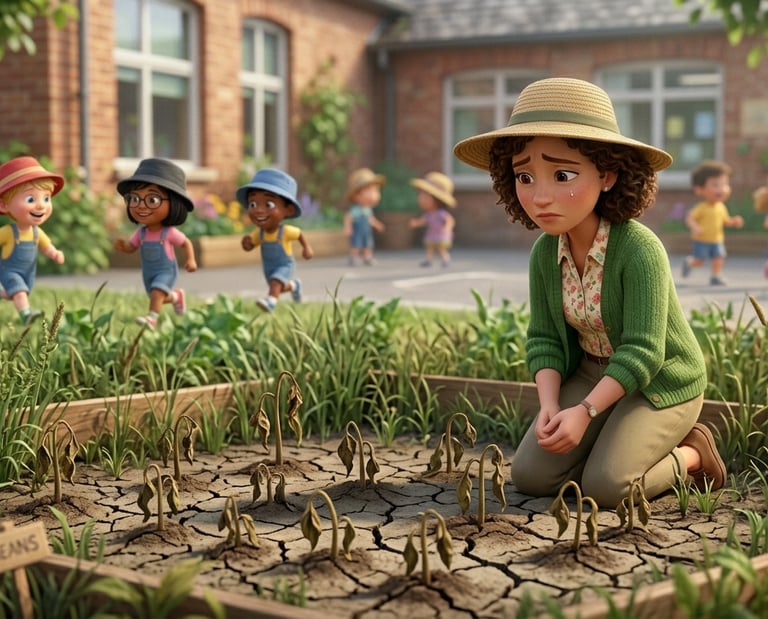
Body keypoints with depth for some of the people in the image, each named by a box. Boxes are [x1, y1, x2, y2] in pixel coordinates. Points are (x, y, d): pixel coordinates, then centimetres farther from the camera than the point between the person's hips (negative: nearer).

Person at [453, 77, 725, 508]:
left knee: (605, 485, -19)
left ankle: (690, 456, 9)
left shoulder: (639, 249, -28)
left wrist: (584, 412, -30)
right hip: (590, 372, 6)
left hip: (660, 381, -5)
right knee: (531, 475, -6)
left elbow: (643, 351, -27)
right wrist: (550, 405, -20)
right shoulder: (544, 252, -9)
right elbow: (543, 338, -4)